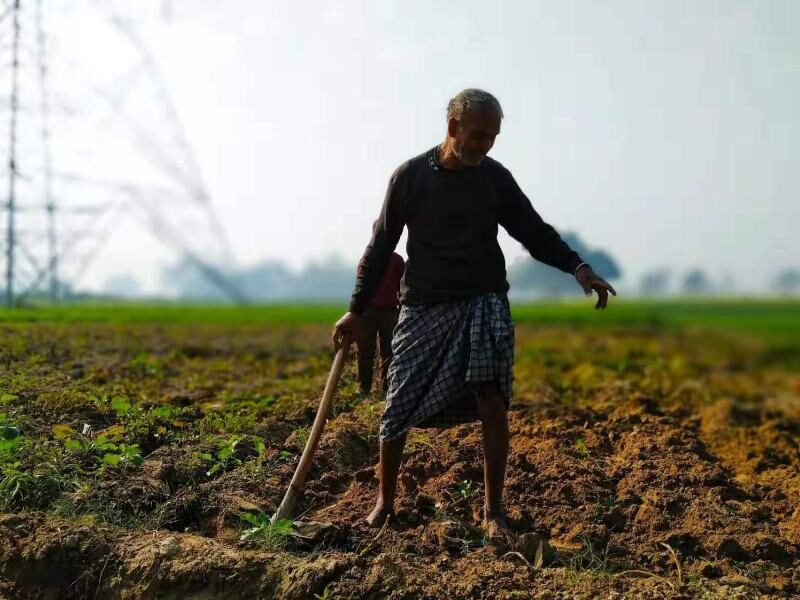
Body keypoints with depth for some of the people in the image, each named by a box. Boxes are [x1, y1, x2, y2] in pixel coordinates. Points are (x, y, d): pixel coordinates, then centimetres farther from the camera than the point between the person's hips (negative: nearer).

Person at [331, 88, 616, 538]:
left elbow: (536, 234, 8)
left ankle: (494, 512, -4)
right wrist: (357, 311, 5)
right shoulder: (411, 176, -1)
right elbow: (382, 245, 5)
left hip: (484, 303, 1)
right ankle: (385, 503, 21)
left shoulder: (496, 178, 3)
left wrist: (578, 267, -9)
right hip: (423, 307, 0)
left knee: (492, 403, -15)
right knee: (398, 411, 0)